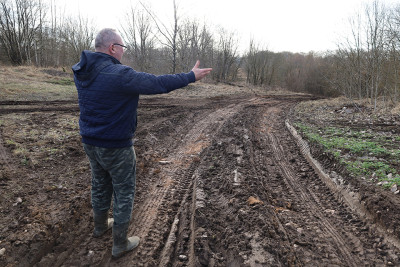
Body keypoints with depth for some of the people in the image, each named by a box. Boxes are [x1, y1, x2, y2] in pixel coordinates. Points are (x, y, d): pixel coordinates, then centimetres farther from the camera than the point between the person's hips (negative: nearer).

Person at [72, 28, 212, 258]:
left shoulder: (81, 72, -1)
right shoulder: (120, 75, -25)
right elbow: (158, 83, -21)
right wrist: (191, 77, -10)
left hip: (90, 143, 8)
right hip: (116, 146, -8)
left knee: (100, 185, 26)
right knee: (124, 193, 9)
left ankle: (101, 225, 47)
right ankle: (121, 244, 22)